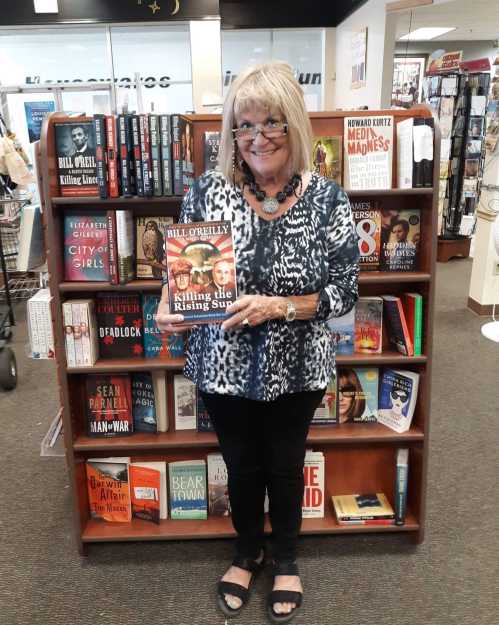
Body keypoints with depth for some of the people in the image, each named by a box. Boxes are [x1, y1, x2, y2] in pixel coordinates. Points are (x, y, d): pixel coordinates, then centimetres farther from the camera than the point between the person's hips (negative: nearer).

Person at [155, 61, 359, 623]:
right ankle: (247, 551, 50)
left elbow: (344, 293, -10)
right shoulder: (208, 192, -9)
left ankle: (285, 559, 49)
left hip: (295, 368, -1)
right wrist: (168, 308, -19)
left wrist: (276, 307, -24)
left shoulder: (327, 199, -12)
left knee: (285, 466, 19)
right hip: (224, 366, 1)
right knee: (241, 466, 20)